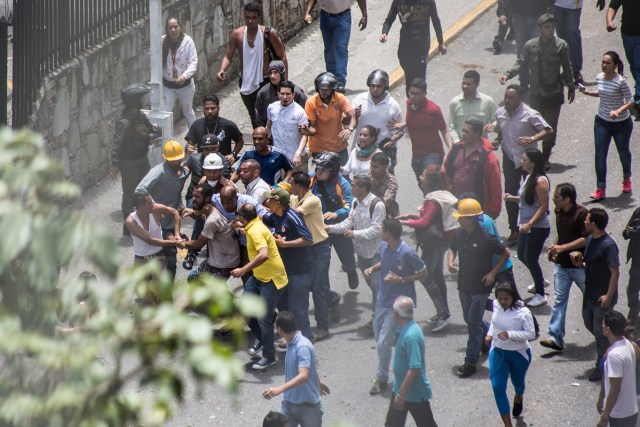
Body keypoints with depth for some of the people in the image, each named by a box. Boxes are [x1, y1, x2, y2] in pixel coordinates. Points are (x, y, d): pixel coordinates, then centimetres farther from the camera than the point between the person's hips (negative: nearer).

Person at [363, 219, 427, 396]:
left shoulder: (407, 253, -22)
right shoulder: (383, 246, 0)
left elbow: (423, 273, -12)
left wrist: (401, 280, -21)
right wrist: (372, 268, 1)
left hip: (398, 303, -8)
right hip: (382, 300, 8)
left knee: (383, 342, -8)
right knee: (379, 339, 16)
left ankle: (381, 379, 7)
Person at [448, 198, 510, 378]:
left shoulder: (485, 238, -21)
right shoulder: (459, 234, -4)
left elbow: (505, 253, -10)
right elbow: (453, 248, 17)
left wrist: (493, 273, -16)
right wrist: (450, 261, -4)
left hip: (480, 287, -7)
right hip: (464, 285, 7)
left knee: (473, 322, -5)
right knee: (469, 319, 20)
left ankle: (470, 362, 1)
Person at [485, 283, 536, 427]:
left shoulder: (523, 312, -24)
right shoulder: (496, 306, -8)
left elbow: (531, 334, -25)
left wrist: (510, 334, -35)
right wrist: (490, 334, -3)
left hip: (519, 354, -3)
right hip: (498, 352, 3)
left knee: (517, 383, 23)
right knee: (498, 387, -8)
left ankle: (518, 398, 63)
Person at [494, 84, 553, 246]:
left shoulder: (530, 115, -17)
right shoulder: (500, 113, 2)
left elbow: (548, 130, -16)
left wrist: (532, 138, -32)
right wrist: (497, 141, -4)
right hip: (510, 159, 5)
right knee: (510, 195, 5)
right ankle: (515, 231, 16)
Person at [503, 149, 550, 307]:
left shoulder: (540, 181, -22)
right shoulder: (529, 177, 6)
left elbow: (543, 206, -22)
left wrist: (529, 224, -25)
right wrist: (513, 198, 3)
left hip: (538, 228, -10)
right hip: (525, 225, 10)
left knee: (530, 259, 0)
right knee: (522, 255, 20)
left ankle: (541, 295, 14)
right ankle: (540, 281, 42)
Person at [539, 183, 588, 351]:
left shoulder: (581, 213, -18)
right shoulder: (559, 212, 5)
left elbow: (586, 239, -23)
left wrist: (562, 247, -26)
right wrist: (555, 247, 7)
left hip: (579, 265, -6)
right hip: (561, 264, 6)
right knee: (559, 300, -3)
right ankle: (555, 338, -7)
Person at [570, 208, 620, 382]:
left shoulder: (608, 246, -24)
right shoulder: (590, 240, 4)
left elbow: (615, 272, -22)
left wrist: (609, 296, -23)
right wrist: (580, 263, -4)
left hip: (602, 297, -9)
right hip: (590, 294, 9)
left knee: (600, 332, 0)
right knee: (589, 323, 22)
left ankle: (602, 366, 13)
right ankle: (608, 348, 42)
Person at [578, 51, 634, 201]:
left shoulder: (621, 81, -22)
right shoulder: (599, 78, -3)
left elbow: (630, 101, -19)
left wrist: (618, 111, -34)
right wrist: (589, 92, 0)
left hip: (621, 123, -4)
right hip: (602, 122, 4)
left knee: (623, 152, 17)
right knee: (600, 154, -5)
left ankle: (626, 179, 44)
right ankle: (601, 189, -2)